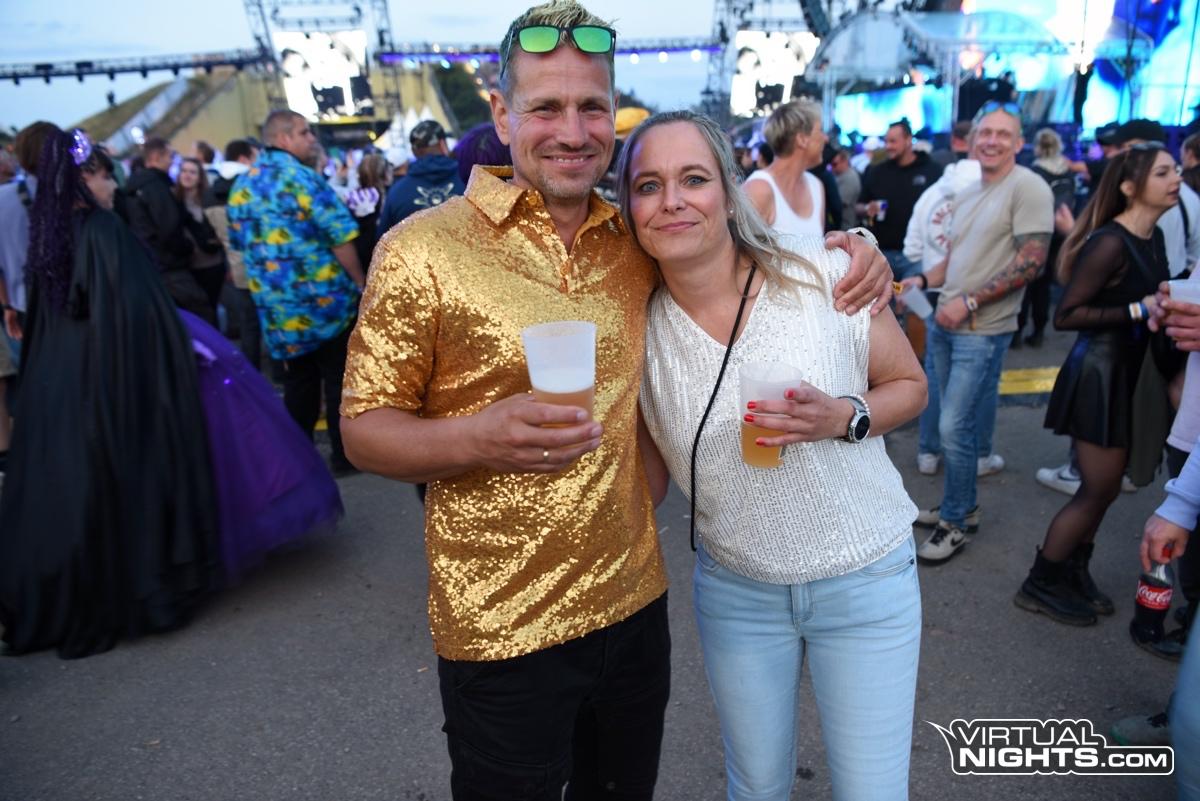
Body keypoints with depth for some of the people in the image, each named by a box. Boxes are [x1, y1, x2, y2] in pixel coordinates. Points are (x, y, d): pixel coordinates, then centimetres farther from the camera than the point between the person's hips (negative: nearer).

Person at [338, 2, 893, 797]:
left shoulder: (639, 241, 1)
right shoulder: (421, 250, -11)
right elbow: (365, 428, -9)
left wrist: (842, 248, 0)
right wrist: (478, 438, -29)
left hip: (636, 603, 5)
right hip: (500, 633, -4)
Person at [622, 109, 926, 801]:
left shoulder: (823, 272, -15)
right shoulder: (640, 327, -8)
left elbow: (910, 386, -2)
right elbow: (650, 480, 3)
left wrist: (844, 417, -21)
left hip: (866, 580, -1)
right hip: (735, 589, 2)